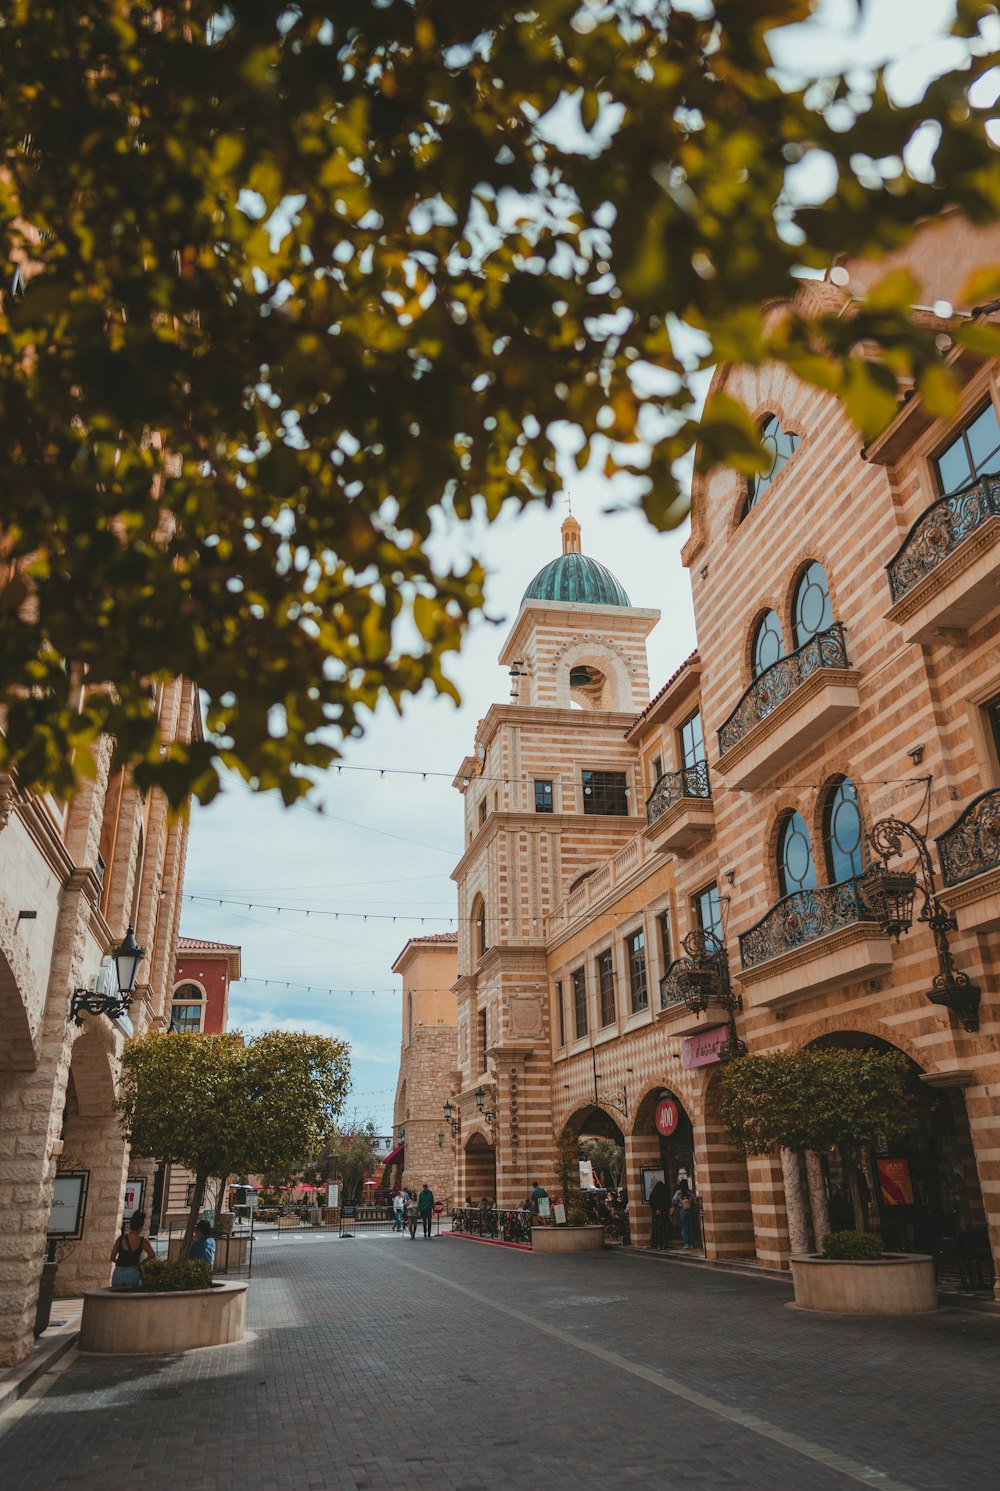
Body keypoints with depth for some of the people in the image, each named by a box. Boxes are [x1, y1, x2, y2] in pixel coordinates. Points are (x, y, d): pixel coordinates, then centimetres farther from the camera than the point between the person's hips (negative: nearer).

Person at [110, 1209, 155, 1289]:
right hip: (132, 1273, -2)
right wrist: (140, 1263, 6)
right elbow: (152, 1255, -10)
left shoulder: (121, 1239, 3)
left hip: (118, 1273, 2)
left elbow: (112, 1258, 6)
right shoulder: (142, 1241, -2)